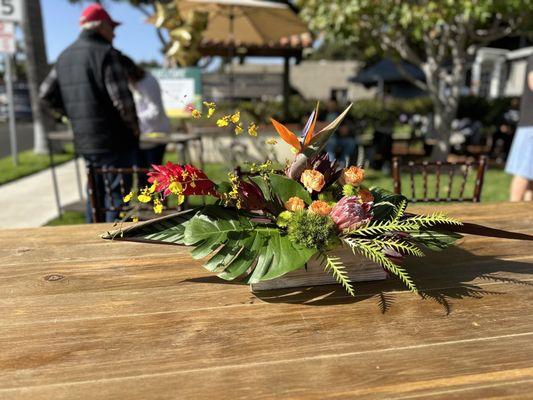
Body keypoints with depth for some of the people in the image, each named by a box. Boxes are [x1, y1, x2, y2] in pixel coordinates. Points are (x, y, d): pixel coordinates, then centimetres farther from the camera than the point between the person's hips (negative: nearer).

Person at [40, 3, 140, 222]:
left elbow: (47, 94, 16)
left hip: (84, 140, 8)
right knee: (117, 195, 0)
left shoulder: (65, 56, 13)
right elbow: (121, 98, -19)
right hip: (114, 138, -8)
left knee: (95, 192, 19)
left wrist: (75, 115, 19)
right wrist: (134, 126, -4)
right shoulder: (105, 52, -12)